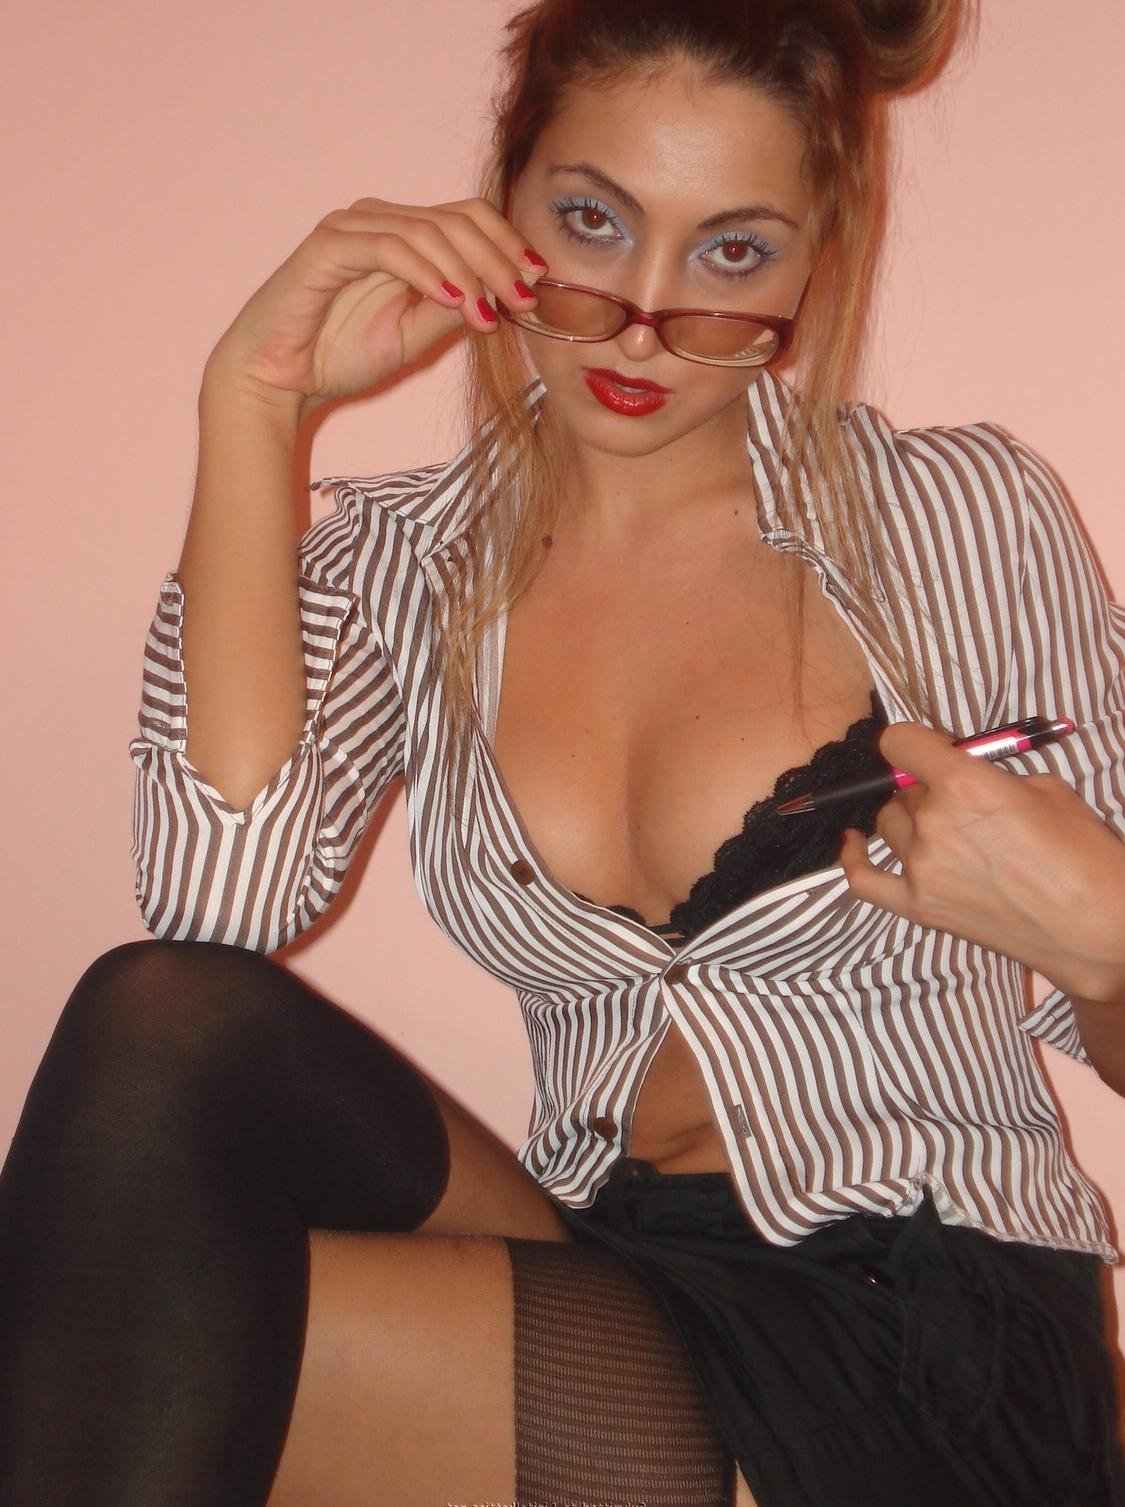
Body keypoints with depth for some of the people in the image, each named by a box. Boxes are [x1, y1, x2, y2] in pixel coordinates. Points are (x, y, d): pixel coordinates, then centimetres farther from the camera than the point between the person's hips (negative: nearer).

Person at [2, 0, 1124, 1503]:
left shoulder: (966, 515, -2)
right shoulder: (404, 555, 6)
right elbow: (222, 902, -15)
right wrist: (253, 404, -9)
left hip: (921, 1347, -3)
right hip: (600, 1290, 4)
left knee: (161, 1336, -25)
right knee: (164, 1023, -23)